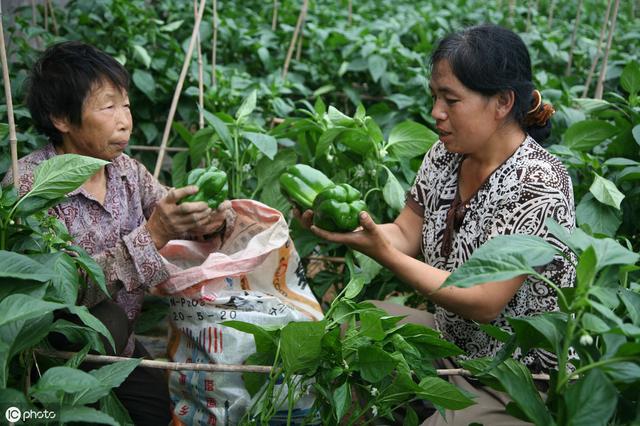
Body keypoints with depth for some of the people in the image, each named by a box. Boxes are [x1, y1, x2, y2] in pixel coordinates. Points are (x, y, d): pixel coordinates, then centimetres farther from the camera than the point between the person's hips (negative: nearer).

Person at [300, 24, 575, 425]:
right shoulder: (447, 153, -3)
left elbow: (484, 303, -27)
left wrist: (382, 252, -29)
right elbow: (405, 235, 0)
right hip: (451, 338, 7)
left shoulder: (537, 182, -25)